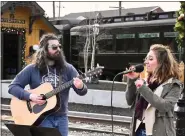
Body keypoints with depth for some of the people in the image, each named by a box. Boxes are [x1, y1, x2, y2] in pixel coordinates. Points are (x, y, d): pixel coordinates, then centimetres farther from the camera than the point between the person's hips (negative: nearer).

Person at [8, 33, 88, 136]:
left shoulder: (67, 69, 2)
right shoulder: (32, 69, -2)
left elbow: (82, 92, 0)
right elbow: (13, 87, -2)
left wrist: (80, 87, -25)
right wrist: (30, 96, -18)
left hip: (61, 117, 3)